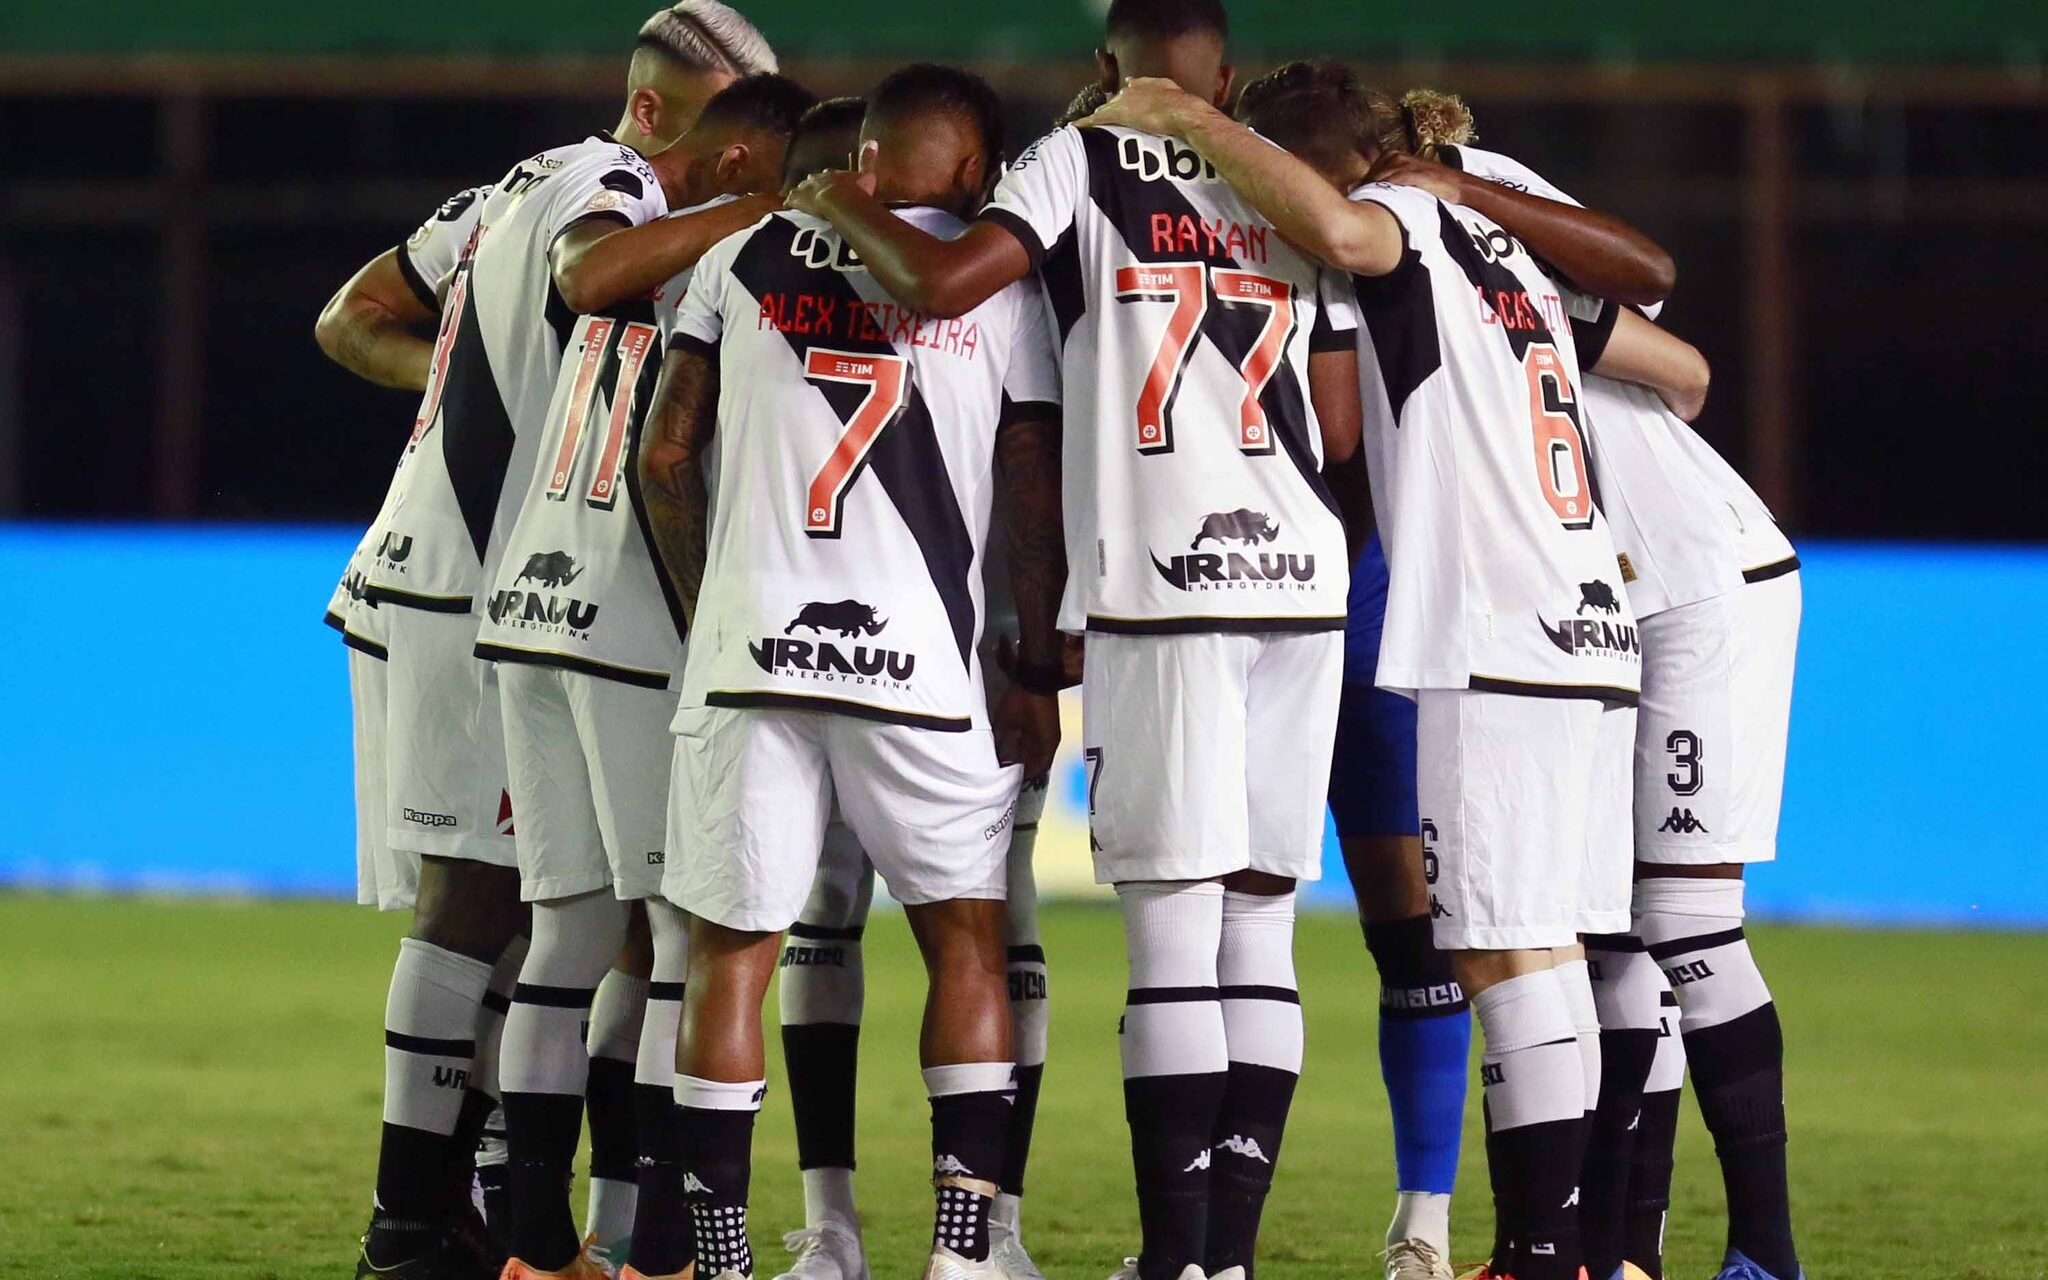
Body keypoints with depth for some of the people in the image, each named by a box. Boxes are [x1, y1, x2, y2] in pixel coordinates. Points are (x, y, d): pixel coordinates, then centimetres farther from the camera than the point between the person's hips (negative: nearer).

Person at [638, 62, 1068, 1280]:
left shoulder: (745, 258, 10)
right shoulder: (998, 287, 5)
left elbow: (667, 460, 10)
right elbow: (1037, 503, 5)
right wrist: (1040, 676, 14)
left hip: (747, 648, 1)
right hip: (918, 664, -1)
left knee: (732, 948, 6)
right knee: (967, 938, 12)